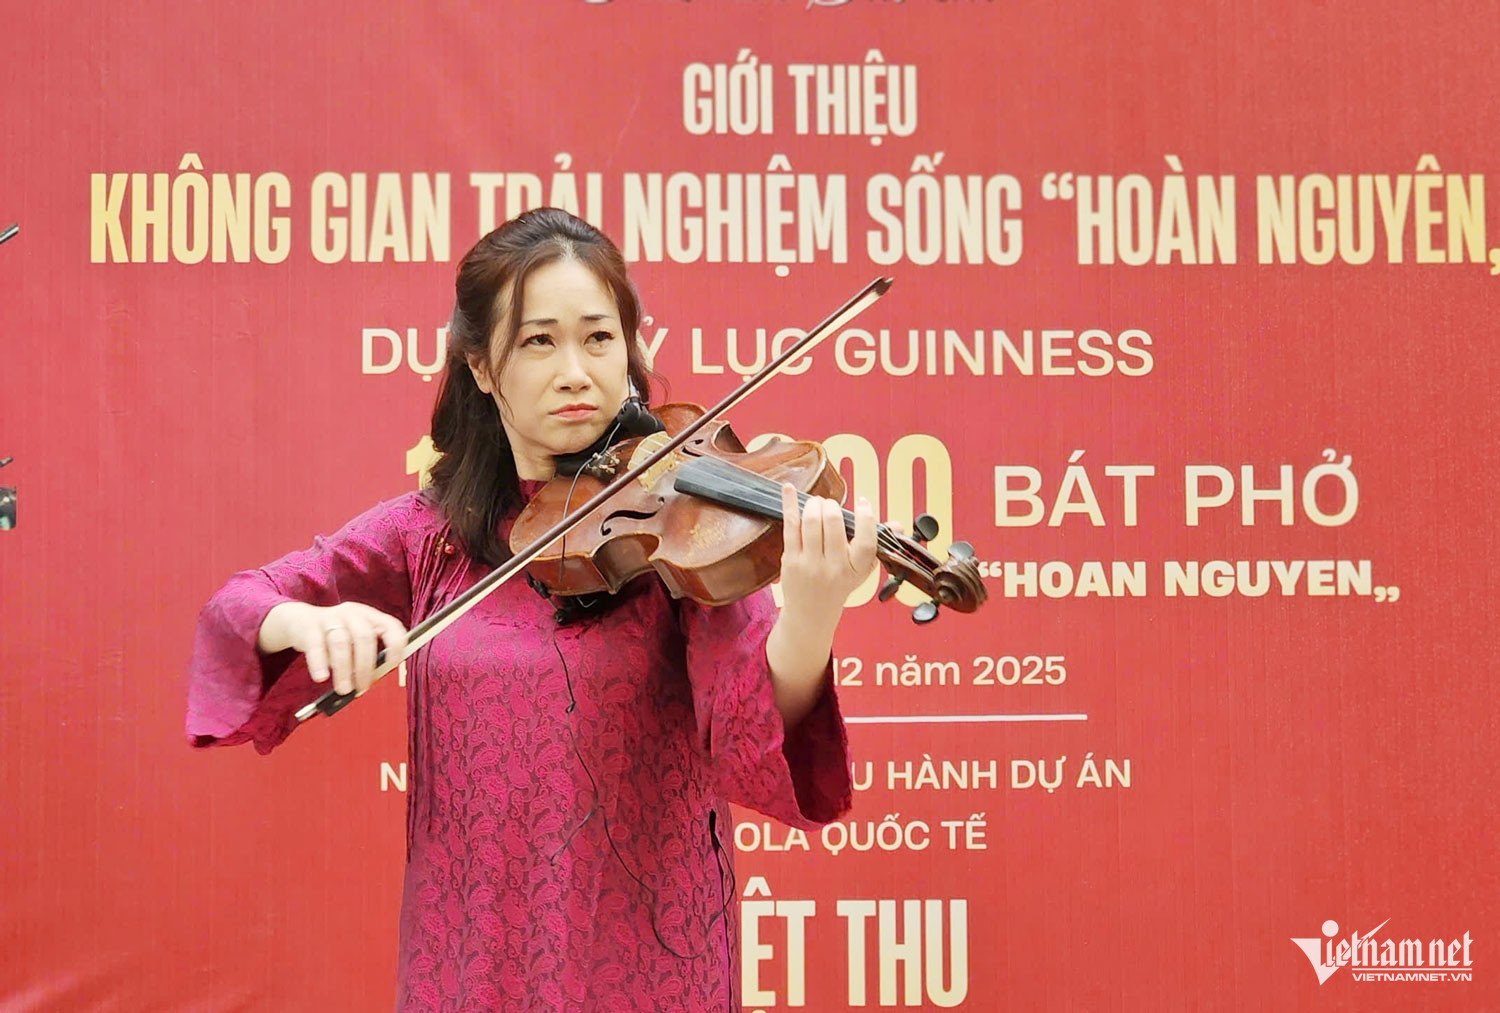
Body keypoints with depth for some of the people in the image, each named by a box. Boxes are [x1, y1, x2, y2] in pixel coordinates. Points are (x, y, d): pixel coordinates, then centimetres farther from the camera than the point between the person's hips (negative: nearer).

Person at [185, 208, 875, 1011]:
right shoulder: (431, 531, 3)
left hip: (646, 948, -3)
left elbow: (761, 734, -20)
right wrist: (307, 621, -23)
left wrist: (811, 614, -41)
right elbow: (238, 607, 0)